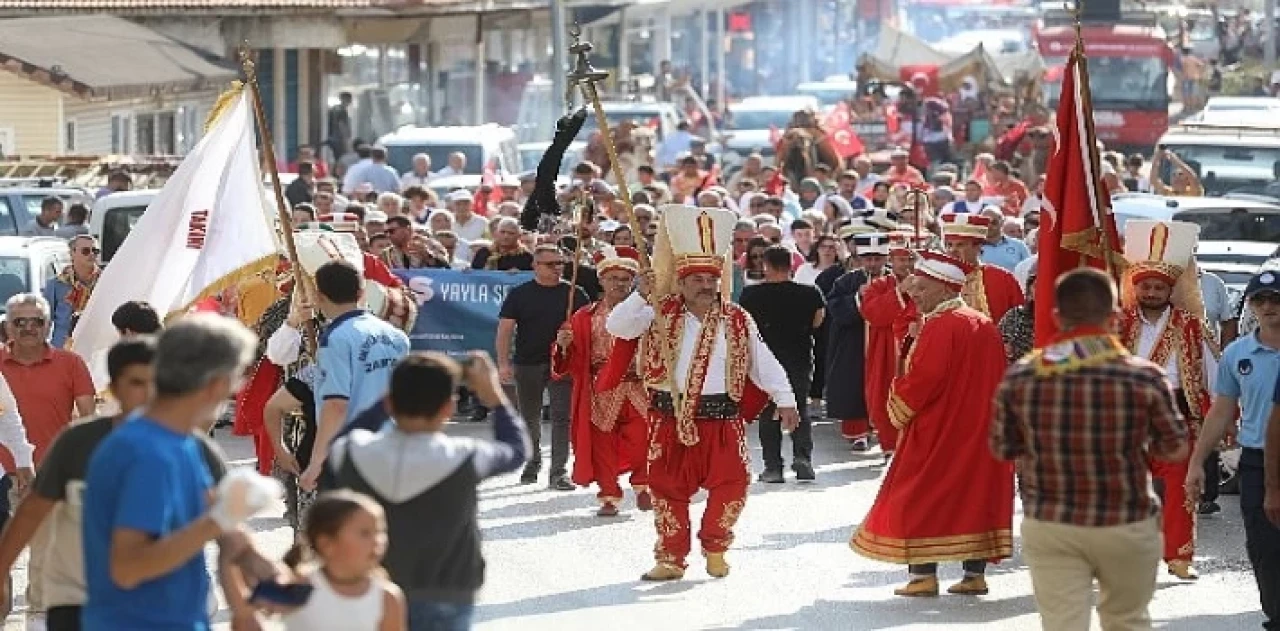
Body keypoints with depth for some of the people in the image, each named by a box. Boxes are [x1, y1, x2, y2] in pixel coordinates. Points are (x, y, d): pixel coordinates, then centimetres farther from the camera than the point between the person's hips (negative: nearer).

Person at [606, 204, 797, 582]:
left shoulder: (737, 321, 4)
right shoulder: (661, 315, 0)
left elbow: (763, 363, 5)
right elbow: (616, 327, -9)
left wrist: (785, 400, -2)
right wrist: (641, 296, -22)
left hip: (721, 419, 0)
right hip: (670, 418, 0)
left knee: (731, 486, -7)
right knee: (668, 489, 4)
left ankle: (714, 548, 15)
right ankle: (671, 558, 16)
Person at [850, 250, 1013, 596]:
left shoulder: (940, 326, -16)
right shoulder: (985, 325, 10)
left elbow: (923, 378, -22)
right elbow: (997, 379, 14)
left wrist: (899, 409, -6)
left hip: (936, 431, -8)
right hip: (979, 429, 8)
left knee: (921, 497, -1)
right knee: (975, 492, 10)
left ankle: (923, 574, -4)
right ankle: (975, 573, 9)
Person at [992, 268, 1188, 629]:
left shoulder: (1019, 378, -8)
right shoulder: (1144, 377, -12)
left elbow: (1003, 450, 4)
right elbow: (1175, 450, -2)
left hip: (1049, 527, 0)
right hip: (1127, 526, 0)